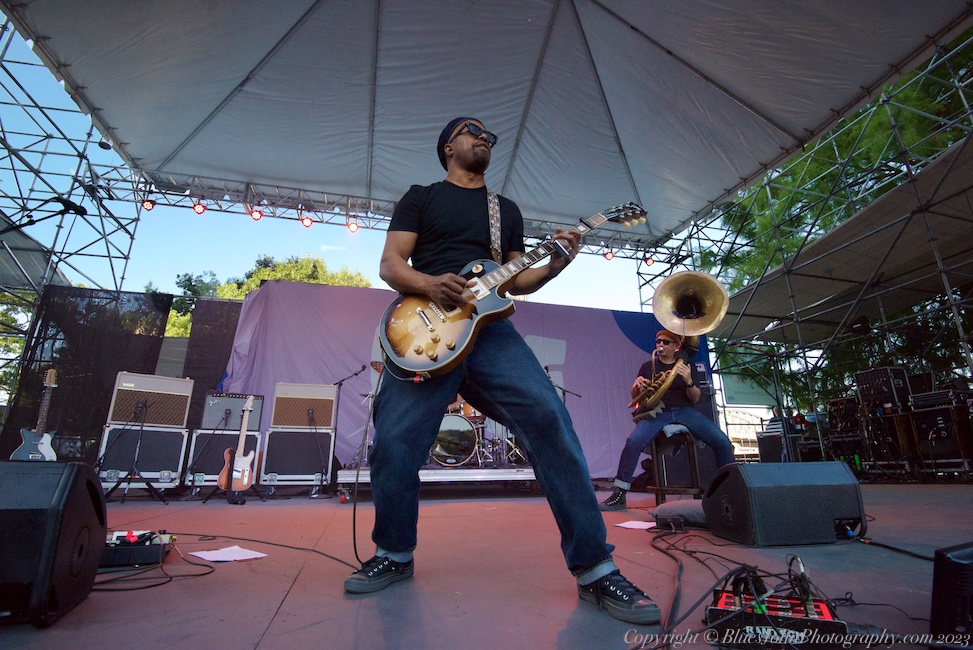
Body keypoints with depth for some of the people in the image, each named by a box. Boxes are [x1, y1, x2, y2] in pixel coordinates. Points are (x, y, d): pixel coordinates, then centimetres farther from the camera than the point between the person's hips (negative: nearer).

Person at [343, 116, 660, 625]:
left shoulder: (507, 209, 27)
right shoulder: (420, 197, 18)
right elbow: (390, 265, 7)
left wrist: (553, 266, 2)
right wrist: (429, 284, -14)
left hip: (490, 329, 2)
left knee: (549, 420, -19)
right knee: (393, 442, -8)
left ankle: (595, 569, -9)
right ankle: (394, 555, 19)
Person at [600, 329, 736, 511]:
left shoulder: (685, 366, 16)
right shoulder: (648, 366, 15)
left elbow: (695, 399, 9)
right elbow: (635, 397, 13)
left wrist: (689, 382, -13)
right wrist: (637, 386, -11)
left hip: (684, 411, 1)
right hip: (657, 412, -1)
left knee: (722, 441, -21)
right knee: (633, 442, -29)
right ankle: (619, 494, -23)